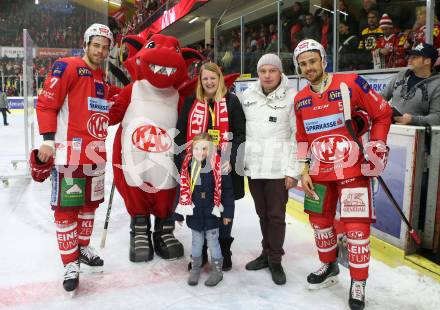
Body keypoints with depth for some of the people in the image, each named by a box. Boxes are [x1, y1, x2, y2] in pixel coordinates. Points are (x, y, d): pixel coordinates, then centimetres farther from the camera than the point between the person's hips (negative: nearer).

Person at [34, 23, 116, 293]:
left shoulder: (104, 79, 15)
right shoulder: (67, 67, -7)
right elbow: (46, 103, -10)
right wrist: (48, 138, -16)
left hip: (96, 153, 8)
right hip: (69, 152, -7)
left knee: (90, 203, 17)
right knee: (66, 207, -3)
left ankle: (82, 247, 35)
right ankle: (71, 263, 9)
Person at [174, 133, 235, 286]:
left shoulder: (218, 166, -13)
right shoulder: (187, 166, -4)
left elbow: (227, 191, -8)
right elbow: (182, 190, 2)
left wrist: (227, 212, -6)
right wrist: (179, 213, 5)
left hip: (212, 213, -2)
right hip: (194, 213, 3)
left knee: (212, 240, 9)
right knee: (196, 241, 16)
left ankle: (217, 270, 26)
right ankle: (195, 268, 33)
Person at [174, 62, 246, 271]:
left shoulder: (231, 101, 1)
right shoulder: (191, 103, 8)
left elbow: (240, 134, -4)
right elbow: (180, 134, 7)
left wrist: (232, 159, -14)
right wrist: (182, 161, -2)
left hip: (223, 167, -2)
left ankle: (224, 253, 25)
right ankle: (200, 253, 26)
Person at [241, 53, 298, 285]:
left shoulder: (291, 97, -5)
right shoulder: (248, 96, 6)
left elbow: (297, 136, -6)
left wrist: (292, 170, -9)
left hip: (278, 168, -4)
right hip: (253, 166, 4)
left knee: (276, 215, 2)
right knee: (262, 213, 15)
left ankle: (275, 260, 18)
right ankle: (267, 253, 31)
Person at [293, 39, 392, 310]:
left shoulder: (351, 83, -11)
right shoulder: (300, 100, 6)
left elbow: (383, 113, -4)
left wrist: (377, 147, -8)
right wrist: (303, 170, 7)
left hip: (352, 168, -5)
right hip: (319, 172, 6)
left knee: (356, 226, -4)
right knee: (320, 219, 15)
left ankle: (358, 283, 15)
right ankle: (329, 266, 39)